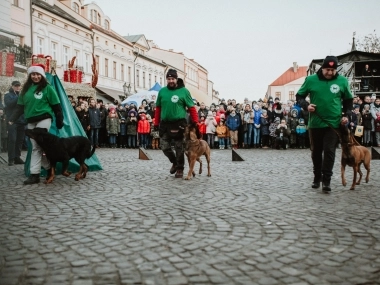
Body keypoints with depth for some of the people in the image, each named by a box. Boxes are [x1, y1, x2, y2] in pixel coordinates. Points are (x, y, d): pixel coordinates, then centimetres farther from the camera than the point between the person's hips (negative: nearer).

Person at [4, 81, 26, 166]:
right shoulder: (8, 95, 7)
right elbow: (9, 104, -13)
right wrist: (18, 97, -18)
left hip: (21, 120, 4)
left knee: (20, 140, 4)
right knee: (12, 140, -8)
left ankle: (17, 157, 12)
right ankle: (11, 159, -6)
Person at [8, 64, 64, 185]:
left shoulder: (47, 88, -1)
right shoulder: (26, 89, 12)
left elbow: (56, 106, 0)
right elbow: (20, 106, 14)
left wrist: (59, 121, -1)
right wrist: (12, 119, 3)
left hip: (43, 119, -6)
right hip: (30, 121, 6)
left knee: (38, 146, -10)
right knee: (35, 147, 4)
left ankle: (34, 174, 0)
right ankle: (50, 168, 10)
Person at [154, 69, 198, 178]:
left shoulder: (184, 91, -4)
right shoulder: (162, 91, 7)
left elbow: (191, 108, -3)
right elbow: (158, 108, 12)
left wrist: (195, 123, -9)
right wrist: (156, 123, 9)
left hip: (178, 124, -3)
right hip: (165, 124, 4)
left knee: (179, 148, 4)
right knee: (165, 147, 6)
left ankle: (180, 169, 19)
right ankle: (174, 162, 32)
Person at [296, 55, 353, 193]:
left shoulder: (342, 81, -1)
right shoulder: (311, 80, -4)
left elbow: (348, 100, 12)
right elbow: (299, 96, 5)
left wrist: (347, 115, 0)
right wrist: (306, 105, -13)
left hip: (333, 124, -1)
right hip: (315, 123, 1)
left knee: (329, 152, -5)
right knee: (316, 152, 12)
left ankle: (326, 181, 2)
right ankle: (317, 177, 28)